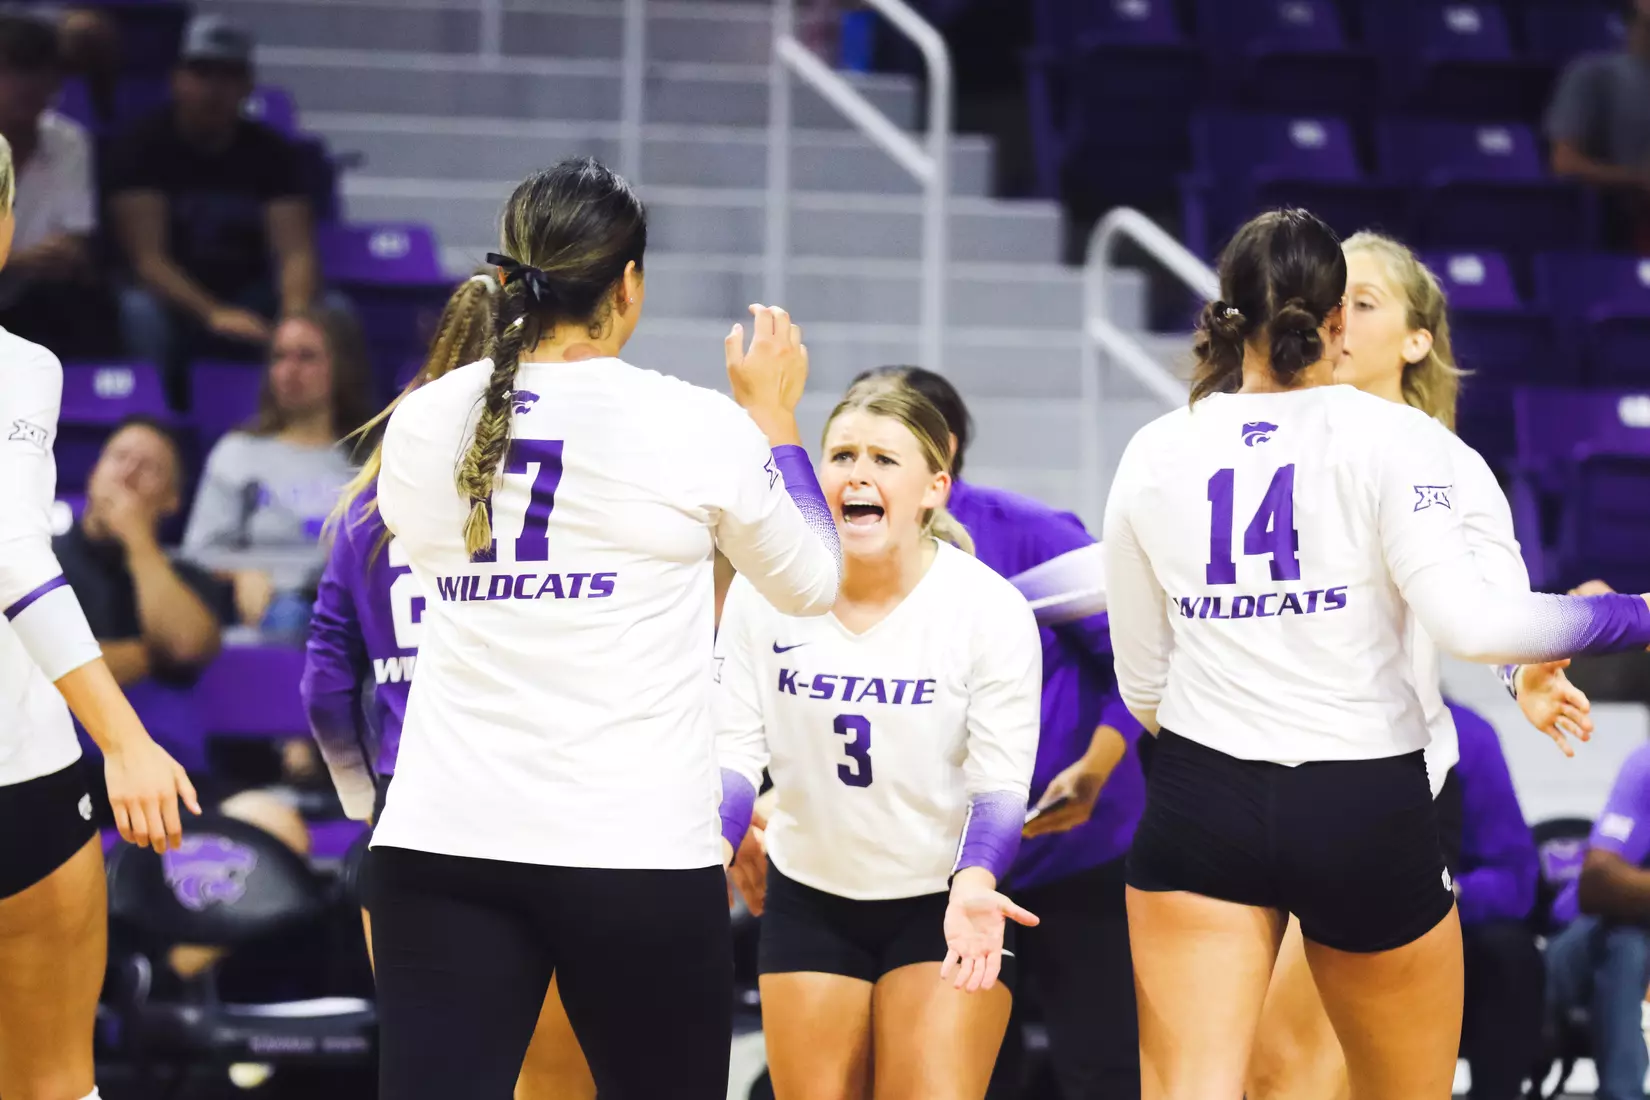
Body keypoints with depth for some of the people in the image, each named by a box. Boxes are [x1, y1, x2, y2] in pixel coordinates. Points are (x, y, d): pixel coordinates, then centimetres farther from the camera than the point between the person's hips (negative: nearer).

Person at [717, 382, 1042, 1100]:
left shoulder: (990, 608, -15)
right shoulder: (764, 591, -9)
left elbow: (1001, 787, -12)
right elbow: (734, 752, -3)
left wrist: (973, 886, -31)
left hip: (941, 905, -3)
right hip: (809, 899, 3)